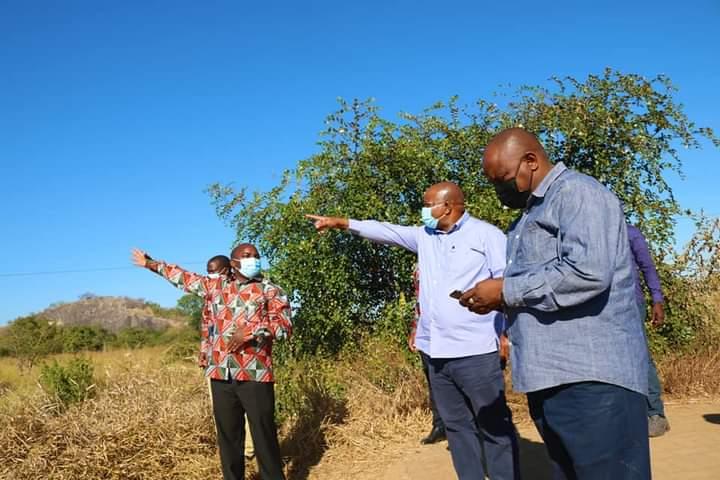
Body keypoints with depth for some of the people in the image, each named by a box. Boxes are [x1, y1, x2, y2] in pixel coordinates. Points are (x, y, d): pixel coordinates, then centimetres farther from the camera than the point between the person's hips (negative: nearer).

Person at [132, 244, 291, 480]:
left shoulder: (270, 290, 3)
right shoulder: (217, 285, 15)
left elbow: (284, 325, -8)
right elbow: (186, 278, 27)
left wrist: (251, 330, -19)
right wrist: (151, 264, 34)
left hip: (255, 374, -4)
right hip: (221, 374, 4)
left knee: (263, 435, -4)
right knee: (228, 435, 11)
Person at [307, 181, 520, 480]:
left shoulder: (485, 234, -3)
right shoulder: (424, 237, 15)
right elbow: (385, 231, 15)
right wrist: (340, 223, 9)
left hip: (475, 350, -7)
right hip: (436, 352, 7)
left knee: (494, 426, 0)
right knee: (456, 425, 12)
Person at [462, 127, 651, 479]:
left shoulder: (578, 193, -7)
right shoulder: (532, 212, 24)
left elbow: (588, 272, -22)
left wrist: (506, 291, -14)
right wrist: (500, 301, 7)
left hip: (592, 377, -10)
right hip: (550, 377, 10)